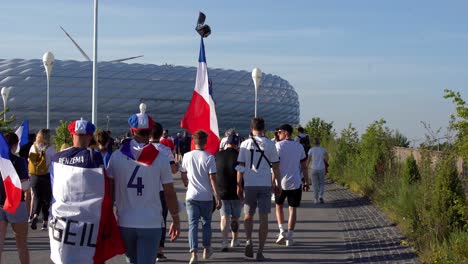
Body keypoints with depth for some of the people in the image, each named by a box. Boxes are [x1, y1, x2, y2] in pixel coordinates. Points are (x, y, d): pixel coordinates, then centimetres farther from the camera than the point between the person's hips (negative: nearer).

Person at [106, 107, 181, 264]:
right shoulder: (160, 158, -6)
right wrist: (176, 220, 7)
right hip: (151, 223, -2)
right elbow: (169, 194, -4)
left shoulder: (116, 157, -2)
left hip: (125, 223, 2)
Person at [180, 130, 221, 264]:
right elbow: (212, 178, -12)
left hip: (191, 196, 1)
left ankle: (194, 253, -15)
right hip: (206, 197, -1)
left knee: (193, 224, -1)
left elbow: (183, 175, 13)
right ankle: (207, 249, 31)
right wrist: (217, 197, -9)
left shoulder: (187, 156, 0)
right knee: (206, 223, 17)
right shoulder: (209, 157, -9)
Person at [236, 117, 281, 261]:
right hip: (265, 185, -1)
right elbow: (276, 166, 2)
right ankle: (260, 251, 3)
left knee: (248, 215, 17)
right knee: (263, 218, 4)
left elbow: (240, 166, 1)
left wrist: (239, 186, 6)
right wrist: (278, 184, 12)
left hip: (249, 184, 1)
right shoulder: (270, 144, 0)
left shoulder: (245, 144, 1)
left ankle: (248, 240, -6)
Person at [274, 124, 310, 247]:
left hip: (281, 182, -2)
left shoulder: (279, 145, -6)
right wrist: (306, 182, 14)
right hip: (295, 182, 2)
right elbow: (304, 166, 8)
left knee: (279, 205, 18)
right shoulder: (299, 146, 7)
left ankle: (282, 231, 3)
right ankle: (289, 238, 4)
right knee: (293, 209, 6)